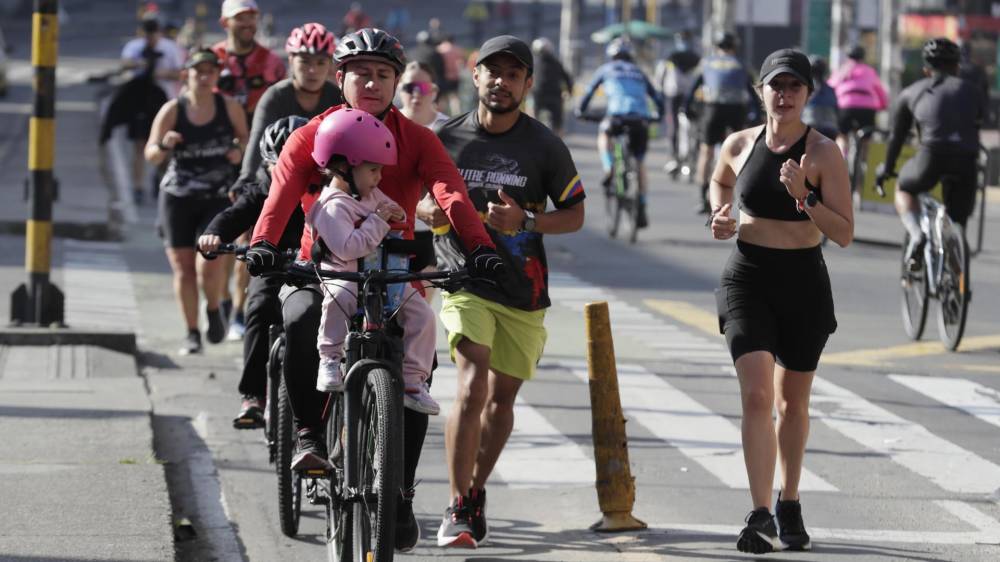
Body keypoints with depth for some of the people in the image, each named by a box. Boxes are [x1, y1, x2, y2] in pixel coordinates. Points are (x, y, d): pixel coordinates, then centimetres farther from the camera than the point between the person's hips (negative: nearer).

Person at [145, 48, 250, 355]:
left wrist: (239, 151, -6)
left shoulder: (229, 107, -1)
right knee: (183, 267, 1)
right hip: (177, 198, 1)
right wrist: (164, 146, -26)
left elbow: (244, 136, 16)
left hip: (218, 198, -1)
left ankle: (213, 309, 16)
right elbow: (150, 155, -3)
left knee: (209, 263, -16)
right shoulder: (172, 110, -4)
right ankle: (192, 332, 15)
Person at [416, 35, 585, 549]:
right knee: (472, 384, -20)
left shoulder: (544, 146, -3)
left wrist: (525, 221, -16)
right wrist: (426, 210, -12)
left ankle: (476, 492, 34)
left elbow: (575, 214, 3)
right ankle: (458, 509, -15)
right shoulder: (446, 138, -1)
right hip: (464, 280, -2)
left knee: (502, 395, 12)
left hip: (522, 288, 2)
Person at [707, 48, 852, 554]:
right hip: (748, 279, 1)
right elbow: (720, 181, 25)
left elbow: (845, 234, -12)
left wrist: (803, 197, -25)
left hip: (803, 282, 0)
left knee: (793, 401, 14)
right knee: (756, 395, -15)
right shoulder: (739, 145, 0)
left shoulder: (823, 153, -9)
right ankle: (761, 517, -19)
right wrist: (720, 215, 4)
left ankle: (789, 507, 33)